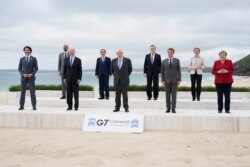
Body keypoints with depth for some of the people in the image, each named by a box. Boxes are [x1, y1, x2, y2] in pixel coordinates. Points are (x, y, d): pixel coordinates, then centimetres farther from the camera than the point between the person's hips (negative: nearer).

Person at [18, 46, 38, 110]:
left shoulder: (34, 59, 0)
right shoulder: (22, 59, 5)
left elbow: (36, 68, -1)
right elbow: (19, 69, 7)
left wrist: (31, 74, -16)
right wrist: (23, 74, -12)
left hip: (31, 77, -2)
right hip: (23, 78, 2)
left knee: (32, 92, -6)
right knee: (22, 92, 2)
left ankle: (34, 106, 1)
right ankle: (21, 106, 9)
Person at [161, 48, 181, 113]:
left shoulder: (177, 60, 4)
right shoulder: (164, 61, 6)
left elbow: (179, 71, 2)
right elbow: (162, 71, 6)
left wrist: (179, 80, -6)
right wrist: (162, 80, -4)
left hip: (174, 80, -1)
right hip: (167, 80, 1)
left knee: (174, 95, -1)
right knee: (167, 95, 3)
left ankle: (173, 108, 4)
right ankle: (168, 108, 9)